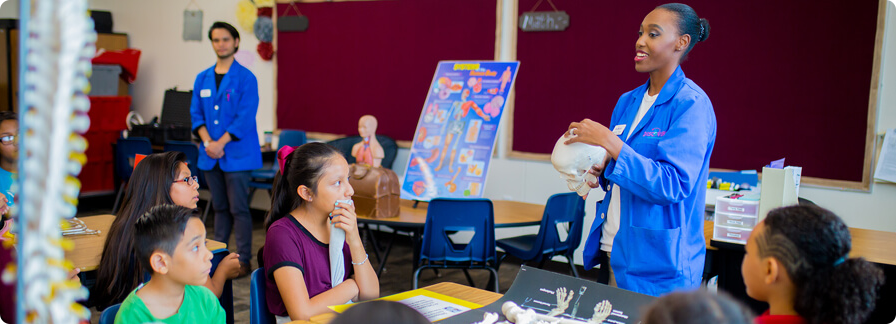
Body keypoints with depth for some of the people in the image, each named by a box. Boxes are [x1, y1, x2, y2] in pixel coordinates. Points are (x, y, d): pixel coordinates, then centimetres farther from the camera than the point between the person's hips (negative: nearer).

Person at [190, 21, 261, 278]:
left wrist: (221, 143, -15)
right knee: (219, 207, 14)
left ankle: (243, 261, 4)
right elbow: (196, 113, 9)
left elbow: (245, 117, -11)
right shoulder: (202, 79, 11)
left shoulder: (245, 78, -5)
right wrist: (207, 142, -6)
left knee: (238, 208, -3)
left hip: (237, 154, -5)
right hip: (210, 155, 5)